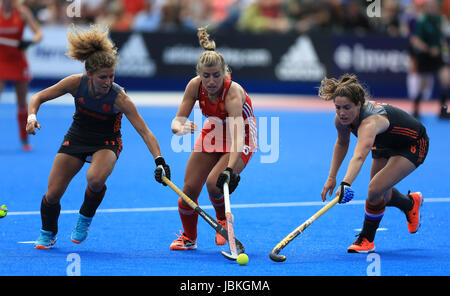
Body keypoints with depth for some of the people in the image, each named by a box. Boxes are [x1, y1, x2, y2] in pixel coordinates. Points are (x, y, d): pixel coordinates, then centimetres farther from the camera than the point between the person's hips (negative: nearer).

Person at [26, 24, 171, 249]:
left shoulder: (119, 98, -28)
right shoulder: (76, 83, -21)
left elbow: (144, 131, -29)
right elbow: (38, 97, -10)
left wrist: (159, 161, -41)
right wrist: (32, 116, -30)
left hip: (106, 143, -3)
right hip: (76, 138, 3)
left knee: (95, 179, -35)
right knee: (52, 194, -5)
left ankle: (85, 218, -3)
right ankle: (48, 234, 28)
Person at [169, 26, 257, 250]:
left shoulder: (233, 92, -36)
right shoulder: (195, 86, -21)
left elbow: (237, 135, -46)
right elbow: (178, 120, -17)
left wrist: (230, 170, -58)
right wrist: (181, 128, -43)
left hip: (240, 141, -5)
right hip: (212, 135, 5)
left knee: (214, 183, -27)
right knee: (189, 188, -4)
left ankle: (223, 221, 7)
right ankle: (188, 238, 22)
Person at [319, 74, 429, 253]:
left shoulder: (370, 122, -44)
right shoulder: (341, 120, -20)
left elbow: (359, 157, -61)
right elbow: (342, 143, 3)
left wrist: (345, 184, -76)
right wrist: (332, 177, -2)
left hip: (412, 146, -8)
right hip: (386, 144, 8)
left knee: (376, 190, -22)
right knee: (380, 197, 13)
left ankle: (366, 239, 0)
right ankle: (411, 202, 46)